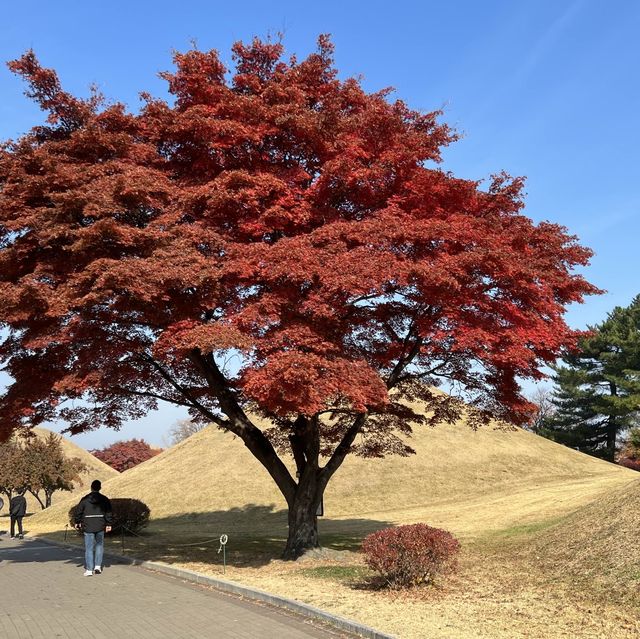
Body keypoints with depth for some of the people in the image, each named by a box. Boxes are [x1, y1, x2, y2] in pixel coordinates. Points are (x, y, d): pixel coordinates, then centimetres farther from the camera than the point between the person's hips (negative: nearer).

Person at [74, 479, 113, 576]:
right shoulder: (104, 499, 0)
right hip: (100, 527, 1)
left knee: (89, 548, 3)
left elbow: (78, 511, 3)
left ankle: (89, 569, 2)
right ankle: (98, 566, 10)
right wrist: (109, 524, 9)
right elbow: (109, 513, 2)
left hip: (88, 527, -1)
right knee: (99, 546, 16)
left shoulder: (85, 499, -3)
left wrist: (77, 522, 17)